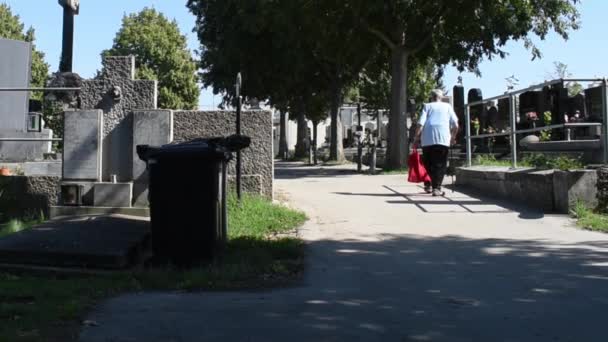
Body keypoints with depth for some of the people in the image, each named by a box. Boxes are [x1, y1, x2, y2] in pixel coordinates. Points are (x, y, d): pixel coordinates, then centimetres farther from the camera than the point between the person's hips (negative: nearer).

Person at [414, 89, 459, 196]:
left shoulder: (427, 106, 15)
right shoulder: (447, 106, 17)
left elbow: (420, 124, 1)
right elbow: (455, 125, 9)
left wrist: (416, 137, 6)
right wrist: (453, 137, 22)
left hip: (427, 139, 1)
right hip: (443, 138, -1)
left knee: (427, 163, 14)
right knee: (440, 164, 0)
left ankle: (428, 186, 17)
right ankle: (436, 188, -11)